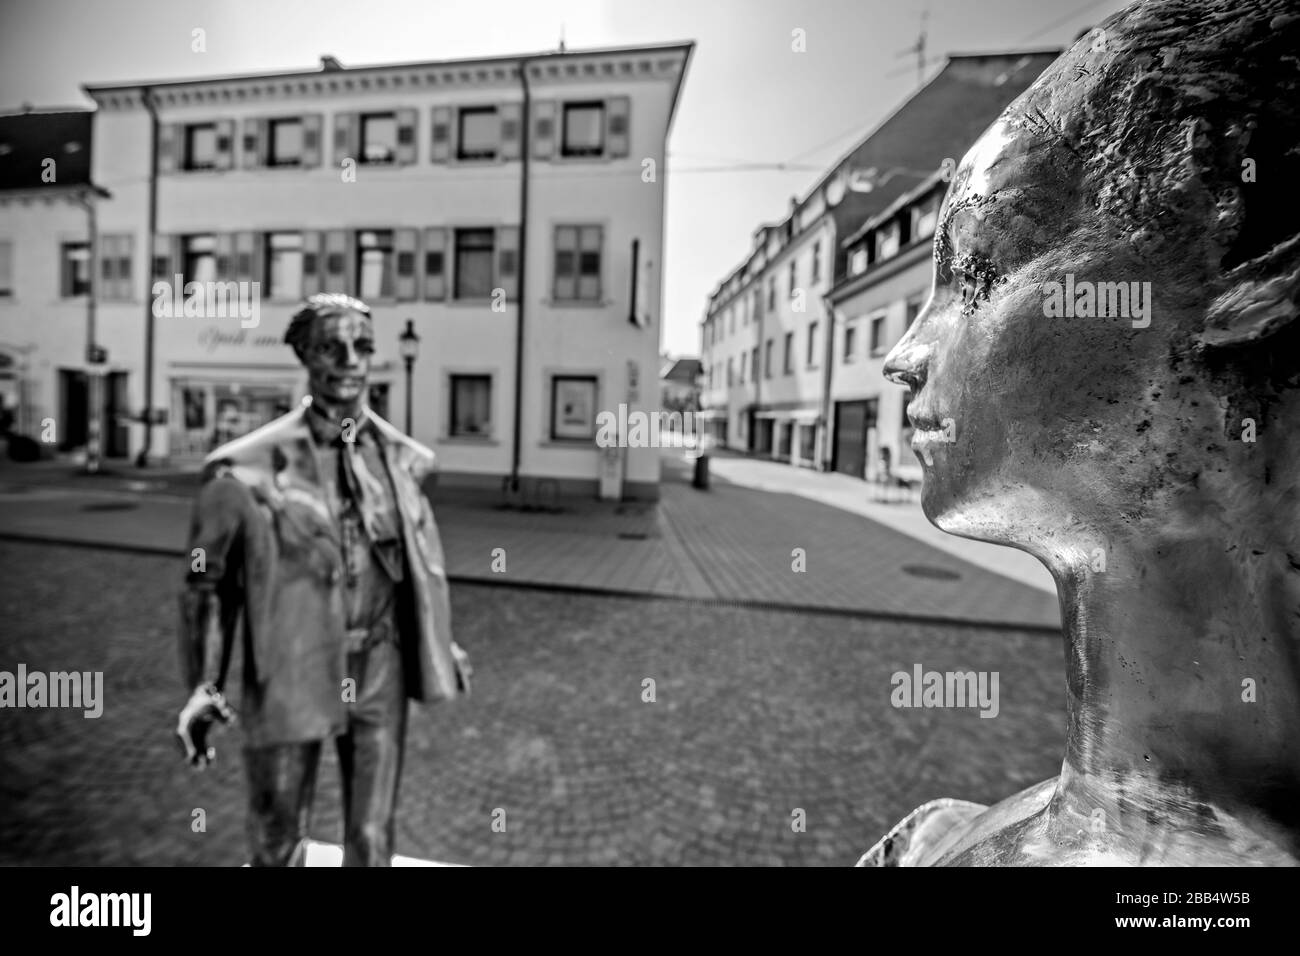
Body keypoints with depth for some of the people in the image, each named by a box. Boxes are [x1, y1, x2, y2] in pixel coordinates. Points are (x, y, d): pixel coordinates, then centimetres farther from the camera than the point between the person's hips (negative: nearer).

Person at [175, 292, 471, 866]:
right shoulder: (249, 467, -10)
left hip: (379, 671, 2)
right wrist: (203, 684, -3)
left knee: (372, 840, 19)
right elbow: (208, 579, 0)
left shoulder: (398, 457, -1)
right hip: (290, 673, -2)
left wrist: (440, 644, 11)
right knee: (278, 842, 21)